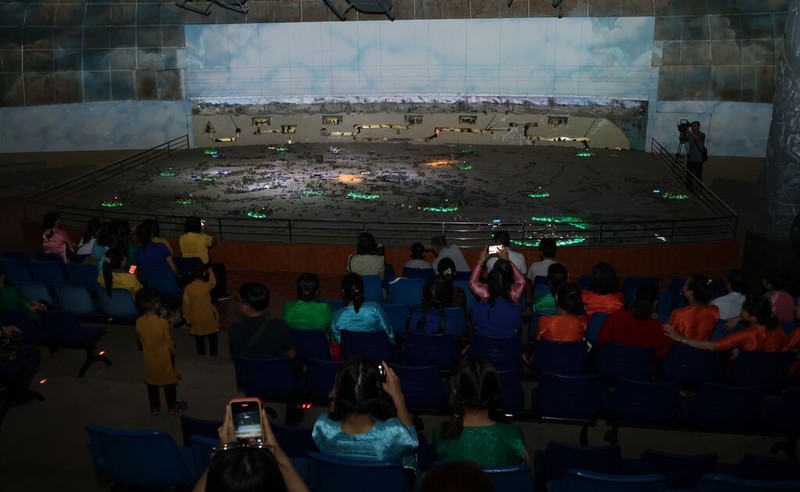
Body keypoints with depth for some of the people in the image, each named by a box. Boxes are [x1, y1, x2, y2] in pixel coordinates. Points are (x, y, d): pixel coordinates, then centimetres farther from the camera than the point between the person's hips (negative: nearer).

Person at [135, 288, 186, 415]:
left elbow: (141, 340, 2)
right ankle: (172, 407, 28)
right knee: (169, 384, 14)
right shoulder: (163, 323, -26)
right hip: (164, 360, -4)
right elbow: (170, 343, -17)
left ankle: (155, 407, 33)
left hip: (149, 360, 4)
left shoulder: (139, 322, -13)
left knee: (152, 384, 19)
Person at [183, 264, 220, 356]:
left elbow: (186, 305, -5)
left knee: (199, 340, 12)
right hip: (208, 318, -1)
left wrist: (187, 318, 8)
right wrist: (210, 272, 31)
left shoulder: (187, 288, -11)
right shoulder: (207, 286, -13)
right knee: (212, 338, 14)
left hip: (196, 319, 1)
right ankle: (213, 355, 19)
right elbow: (213, 282, 12)